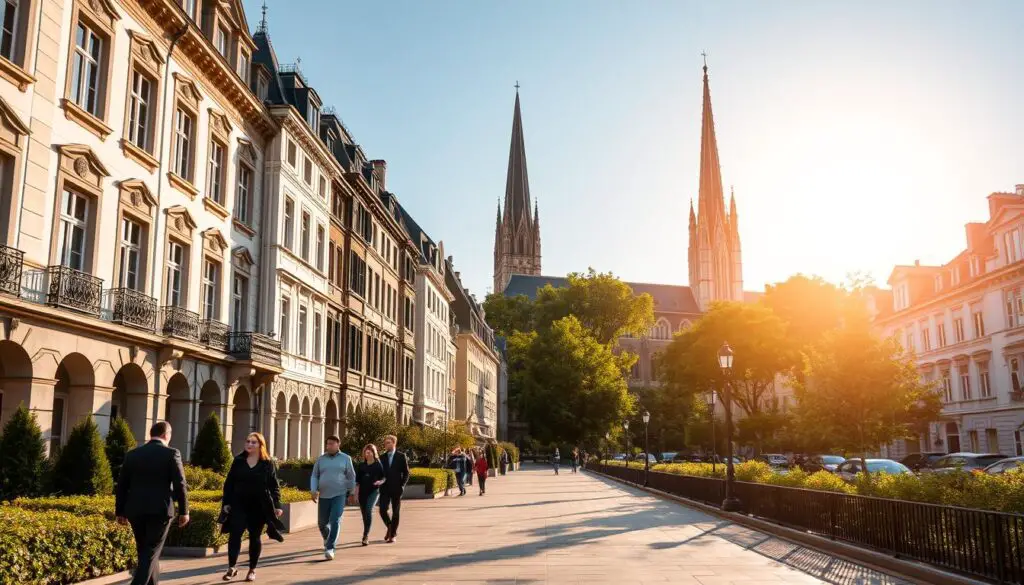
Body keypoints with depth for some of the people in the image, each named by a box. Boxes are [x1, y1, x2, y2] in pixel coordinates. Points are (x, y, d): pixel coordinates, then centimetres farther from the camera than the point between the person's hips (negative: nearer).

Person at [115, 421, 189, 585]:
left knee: (145, 551, 17)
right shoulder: (171, 453, -5)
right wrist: (184, 510, -1)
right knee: (151, 552, 0)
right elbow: (180, 484, -8)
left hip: (136, 510, 5)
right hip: (160, 510, -4)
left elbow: (121, 484, 9)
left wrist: (120, 511, 15)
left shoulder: (132, 454, 7)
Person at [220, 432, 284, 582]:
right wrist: (226, 502, 0)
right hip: (239, 505, 1)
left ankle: (252, 570, 18)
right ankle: (231, 568, -5)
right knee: (234, 534, -10)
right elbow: (229, 483, 7)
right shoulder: (238, 461, 4)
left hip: (259, 506, -1)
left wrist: (277, 505, -6)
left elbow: (274, 486, -1)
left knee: (255, 537, 8)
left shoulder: (267, 463, -1)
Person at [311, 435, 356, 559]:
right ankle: (327, 540, 39)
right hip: (323, 496, 3)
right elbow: (314, 476, 8)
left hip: (339, 495, -3)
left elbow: (351, 476, 9)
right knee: (322, 523, 9)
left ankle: (330, 548, -13)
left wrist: (351, 492, 11)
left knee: (335, 521, -16)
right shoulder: (320, 459, 7)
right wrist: (314, 490, -6)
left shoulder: (345, 458, 2)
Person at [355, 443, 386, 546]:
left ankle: (366, 535, -21)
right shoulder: (361, 465, 11)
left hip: (374, 491, -4)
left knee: (368, 511, -21)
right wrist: (356, 493, 4)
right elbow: (357, 480, 11)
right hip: (363, 491, 4)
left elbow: (384, 477, 5)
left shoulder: (378, 464, 2)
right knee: (364, 513, 7)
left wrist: (380, 482, -16)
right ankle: (366, 536, 22)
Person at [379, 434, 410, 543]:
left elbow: (406, 473, 1)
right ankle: (390, 528, 20)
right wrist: (380, 482, -3)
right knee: (383, 510, -7)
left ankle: (393, 534, 14)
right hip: (385, 489, 2)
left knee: (396, 512, 3)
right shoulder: (382, 457, 7)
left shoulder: (401, 457, 0)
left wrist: (402, 485, -8)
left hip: (396, 489, -2)